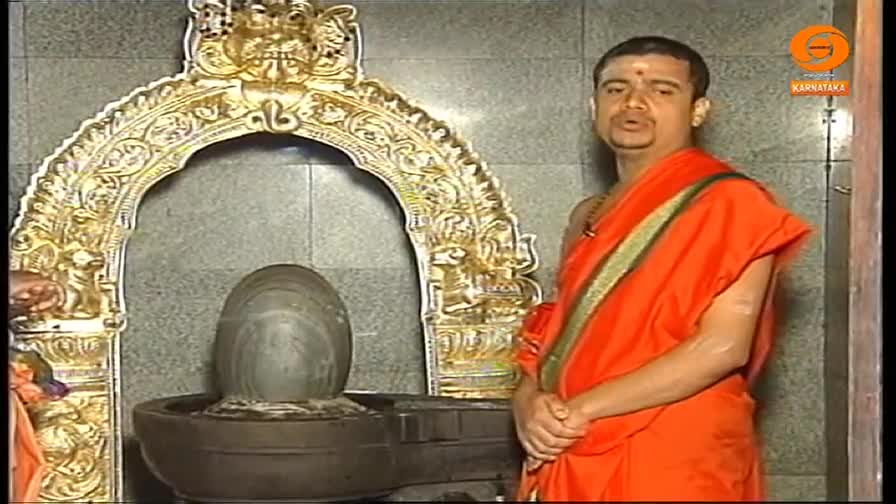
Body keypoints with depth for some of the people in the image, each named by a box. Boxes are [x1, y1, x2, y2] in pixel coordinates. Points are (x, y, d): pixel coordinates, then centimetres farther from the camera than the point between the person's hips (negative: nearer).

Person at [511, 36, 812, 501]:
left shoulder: (730, 203, -9)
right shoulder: (587, 217, 12)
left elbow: (724, 346, -18)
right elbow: (556, 332, 14)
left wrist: (582, 408, -18)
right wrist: (530, 403, -8)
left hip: (674, 463, -6)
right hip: (572, 460, 6)